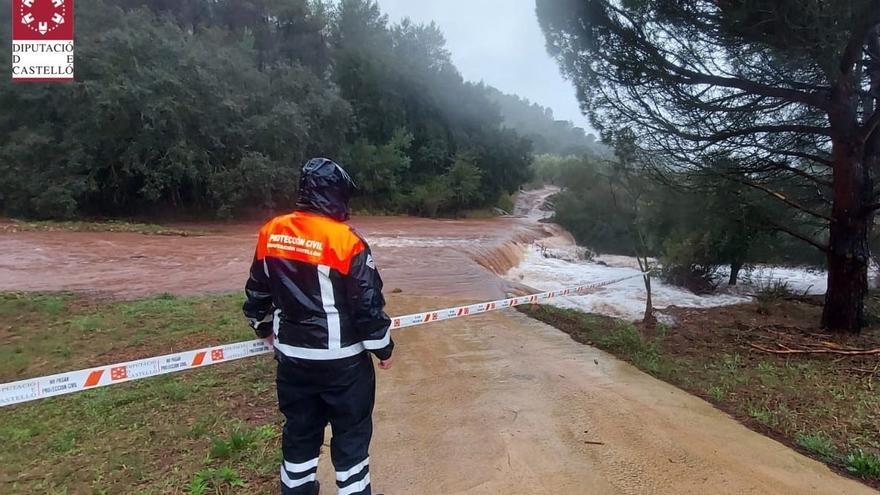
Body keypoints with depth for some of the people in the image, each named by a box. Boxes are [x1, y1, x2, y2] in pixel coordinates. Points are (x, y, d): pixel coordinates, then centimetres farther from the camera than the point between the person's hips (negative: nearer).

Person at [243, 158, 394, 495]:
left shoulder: (270, 233, -2)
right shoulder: (346, 240, -19)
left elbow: (257, 291, 9)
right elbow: (368, 304, -15)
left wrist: (265, 328, 27)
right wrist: (383, 348, 0)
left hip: (292, 356, 6)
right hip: (342, 359, -5)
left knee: (299, 428, 24)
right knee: (351, 432, 14)